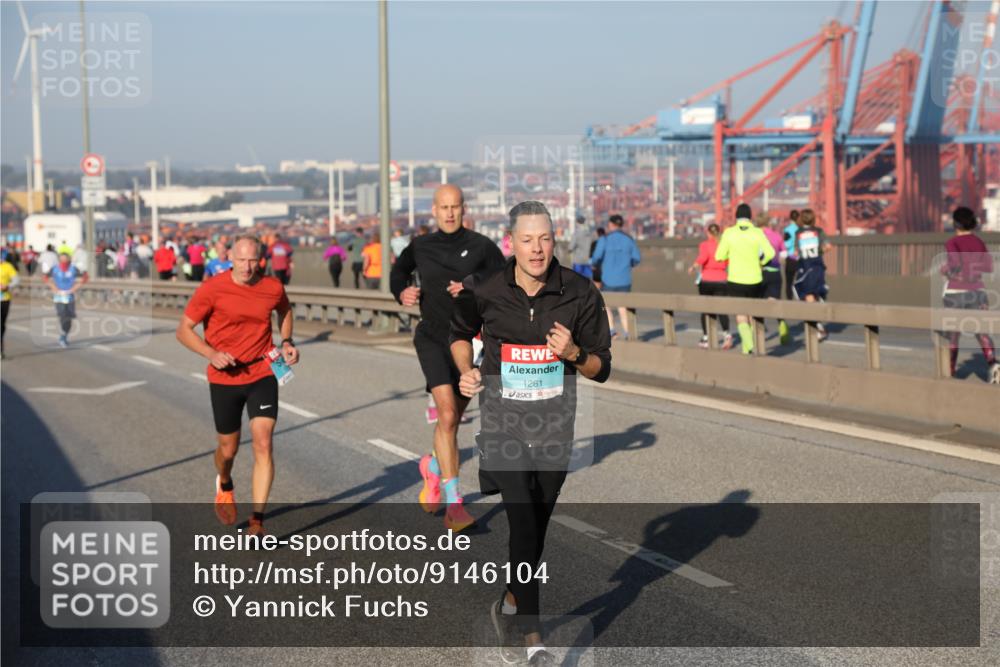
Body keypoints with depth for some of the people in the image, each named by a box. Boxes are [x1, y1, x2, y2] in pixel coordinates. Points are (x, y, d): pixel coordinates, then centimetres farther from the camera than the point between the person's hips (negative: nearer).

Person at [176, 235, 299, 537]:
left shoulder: (273, 288, -4)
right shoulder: (212, 289, -13)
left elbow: (284, 311, 20)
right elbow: (183, 330, -7)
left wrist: (287, 342, 4)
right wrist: (212, 354, -22)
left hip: (262, 374, 1)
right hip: (224, 378, -1)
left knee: (263, 444, -14)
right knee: (228, 449, 12)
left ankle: (257, 522, -12)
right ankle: (224, 486, 49)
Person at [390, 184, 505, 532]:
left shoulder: (481, 246, -4)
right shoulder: (420, 246, 4)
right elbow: (399, 269, 25)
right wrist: (401, 292, 5)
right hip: (432, 338, -1)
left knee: (452, 421, 14)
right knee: (447, 414, -18)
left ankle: (433, 467, 48)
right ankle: (454, 504, -16)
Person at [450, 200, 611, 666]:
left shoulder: (581, 293, -6)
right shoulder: (485, 292, -6)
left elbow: (601, 368, 0)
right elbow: (459, 332, 17)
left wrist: (573, 353, -20)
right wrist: (466, 371, -1)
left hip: (554, 424, 2)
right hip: (503, 422, -2)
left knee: (536, 528, 13)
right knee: (523, 523, -16)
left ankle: (509, 607, 38)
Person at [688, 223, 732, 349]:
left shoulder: (704, 245, -6)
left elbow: (703, 257, -25)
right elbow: (729, 263, -6)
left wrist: (693, 267, -11)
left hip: (706, 281, -1)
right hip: (721, 281, 2)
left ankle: (705, 338, 14)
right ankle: (726, 334, -21)